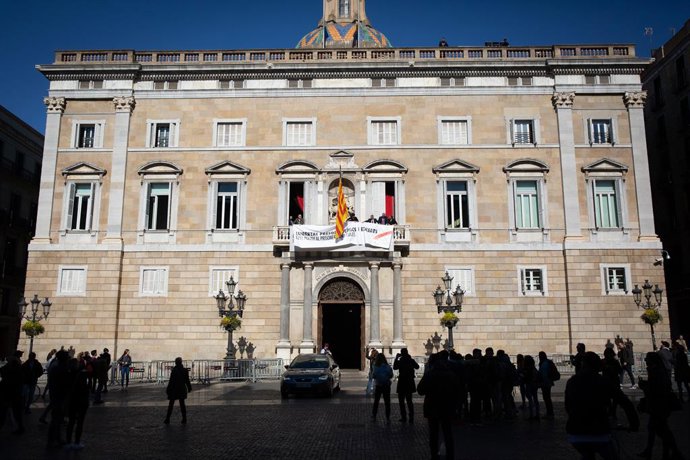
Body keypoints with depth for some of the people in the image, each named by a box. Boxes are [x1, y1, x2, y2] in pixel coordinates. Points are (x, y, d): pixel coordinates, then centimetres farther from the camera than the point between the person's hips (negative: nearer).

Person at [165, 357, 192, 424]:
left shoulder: (174, 370, -14)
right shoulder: (185, 370, -1)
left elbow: (171, 381, -13)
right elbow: (187, 380, 6)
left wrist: (168, 389, -6)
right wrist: (189, 388, 17)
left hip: (174, 389, -4)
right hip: (182, 389, 4)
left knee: (171, 404, 6)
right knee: (182, 404, 10)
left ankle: (167, 419, 9)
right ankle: (184, 419, 8)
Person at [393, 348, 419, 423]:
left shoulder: (400, 361, -15)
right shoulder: (411, 361, 0)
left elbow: (395, 367, -5)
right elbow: (417, 367, 17)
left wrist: (396, 358, -3)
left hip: (402, 383, -5)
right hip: (410, 383, 5)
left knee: (401, 401, 7)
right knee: (409, 401, 14)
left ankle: (404, 417, 4)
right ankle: (411, 418, 12)